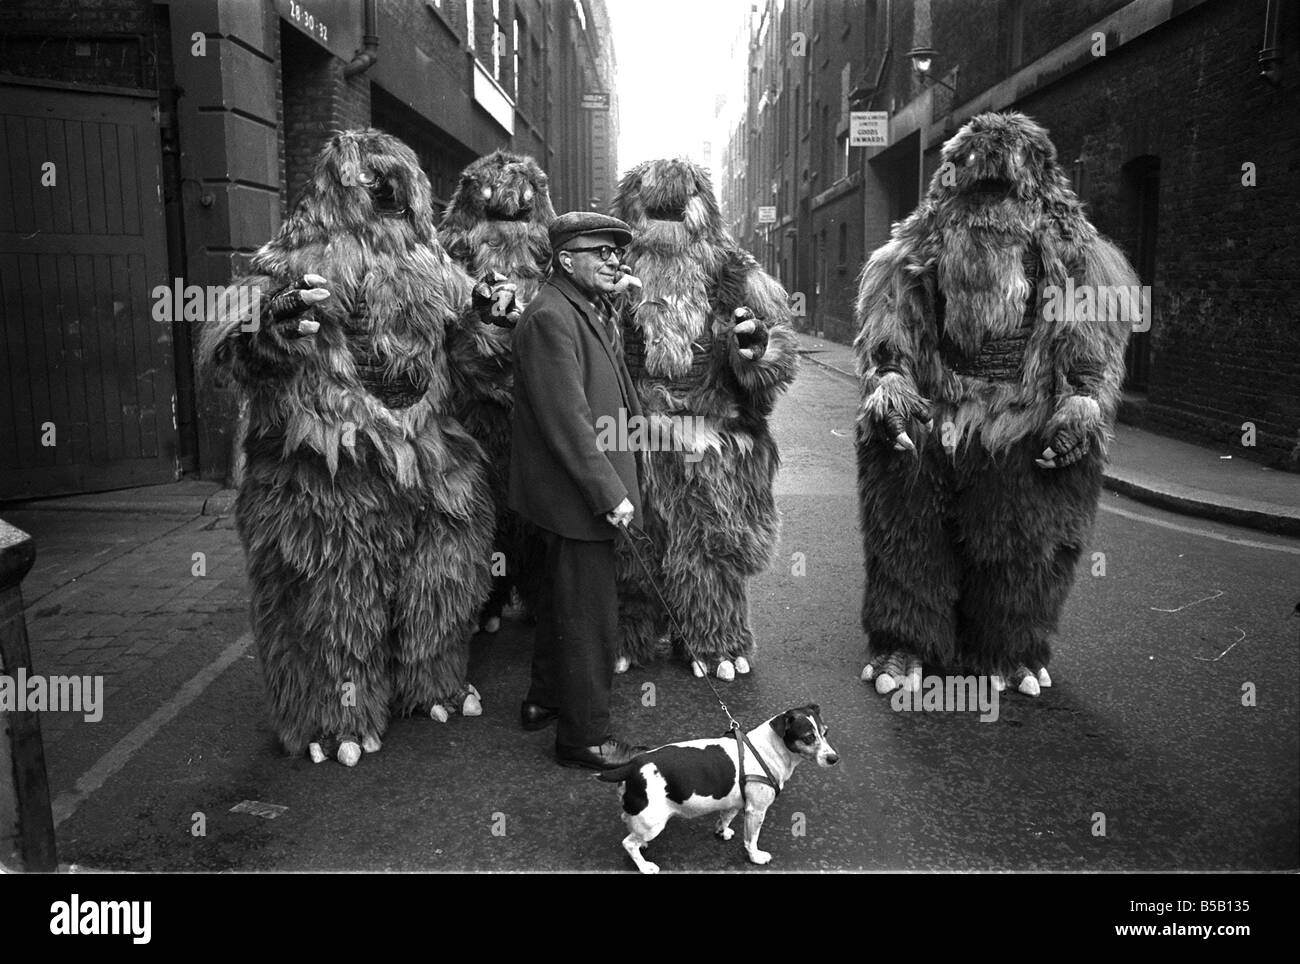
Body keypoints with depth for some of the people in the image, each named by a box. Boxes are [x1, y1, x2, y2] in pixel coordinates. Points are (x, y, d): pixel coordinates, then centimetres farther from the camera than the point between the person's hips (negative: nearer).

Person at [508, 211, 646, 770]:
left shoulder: (596, 310, 14)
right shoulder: (551, 317, -19)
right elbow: (567, 420, -24)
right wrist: (609, 492, -22)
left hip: (591, 489, 11)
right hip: (575, 493, -11)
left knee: (564, 596, 22)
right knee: (590, 617, -1)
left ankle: (544, 700, 40)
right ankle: (584, 738, 13)